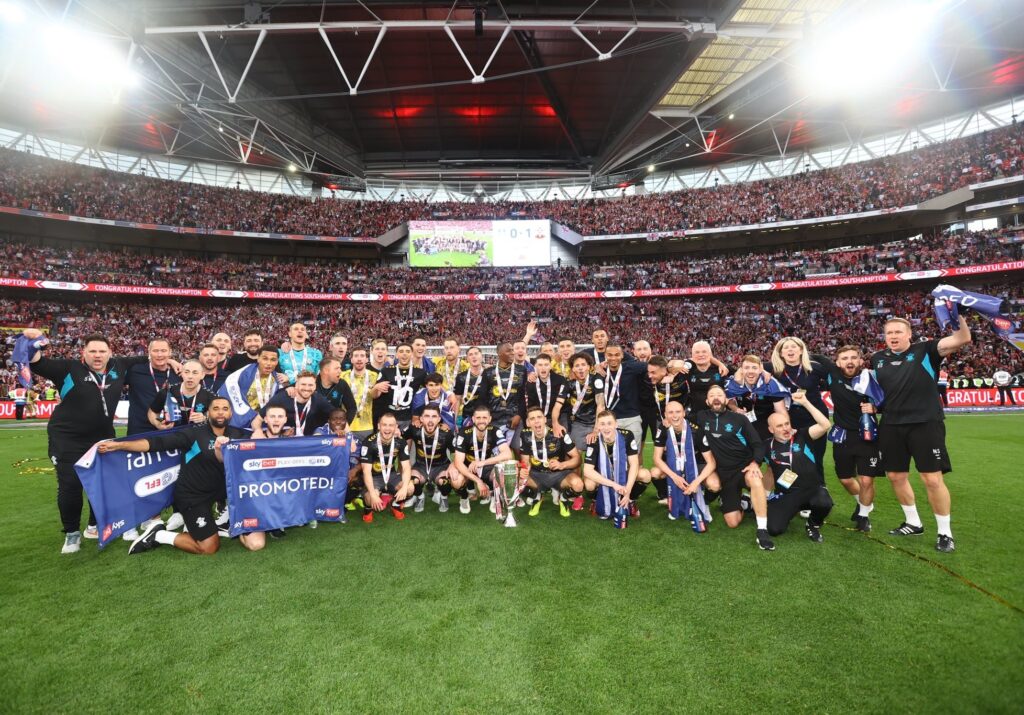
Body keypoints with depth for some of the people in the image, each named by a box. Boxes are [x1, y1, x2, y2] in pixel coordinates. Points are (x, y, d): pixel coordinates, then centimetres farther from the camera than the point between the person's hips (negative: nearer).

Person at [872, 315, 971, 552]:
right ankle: (913, 523, 31)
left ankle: (945, 533, 16)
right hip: (891, 426, 4)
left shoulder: (925, 351, -3)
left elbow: (962, 339, -15)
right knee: (896, 476, 11)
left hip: (925, 423, -4)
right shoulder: (877, 359, 8)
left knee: (933, 479, -2)